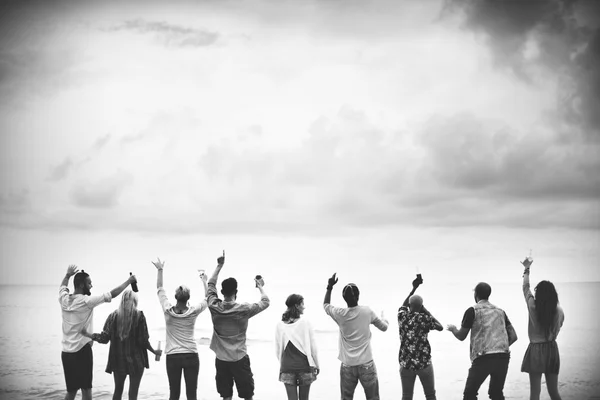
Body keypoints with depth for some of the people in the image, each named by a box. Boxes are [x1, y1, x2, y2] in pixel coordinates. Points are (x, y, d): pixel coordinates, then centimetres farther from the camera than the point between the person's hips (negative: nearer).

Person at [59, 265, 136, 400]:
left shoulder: (64, 299, 1)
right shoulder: (86, 301, -14)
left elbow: (63, 287, 26)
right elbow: (113, 294, -10)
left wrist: (68, 275, 36)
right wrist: (129, 281, -1)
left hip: (66, 352, 6)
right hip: (82, 351, -6)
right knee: (86, 389, 1)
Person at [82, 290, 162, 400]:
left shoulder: (114, 315, -1)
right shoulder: (139, 315, -8)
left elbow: (104, 338, -5)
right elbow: (143, 340, -10)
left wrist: (87, 334, 6)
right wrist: (154, 351, 4)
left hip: (118, 361, 3)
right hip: (136, 361, -3)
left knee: (118, 390, 17)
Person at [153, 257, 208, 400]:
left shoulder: (168, 310, -8)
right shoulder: (193, 312, -8)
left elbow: (160, 289, 6)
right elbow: (208, 298, 9)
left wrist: (160, 270, 15)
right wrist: (204, 281, 22)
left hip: (172, 356, 1)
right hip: (191, 356, -1)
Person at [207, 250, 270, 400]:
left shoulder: (214, 307, -6)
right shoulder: (243, 309, -14)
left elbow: (211, 285, 11)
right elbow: (265, 302, 0)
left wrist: (219, 265, 17)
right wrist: (260, 287, 16)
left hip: (221, 359, 3)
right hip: (239, 359, -3)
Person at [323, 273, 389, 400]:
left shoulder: (340, 314, -5)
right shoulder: (367, 312, -6)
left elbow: (325, 305, 17)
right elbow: (384, 327, 9)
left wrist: (329, 287, 19)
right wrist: (384, 318, 30)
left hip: (347, 366, 1)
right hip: (366, 365, -1)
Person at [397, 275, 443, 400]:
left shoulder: (402, 316, -1)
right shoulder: (424, 318, -10)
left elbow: (404, 305, 23)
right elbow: (440, 327, 7)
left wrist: (414, 288, 26)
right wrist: (427, 312, 9)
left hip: (405, 363, 2)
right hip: (424, 363, -2)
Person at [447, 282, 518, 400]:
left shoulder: (472, 311, 3)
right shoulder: (500, 311, 17)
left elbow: (461, 336, 6)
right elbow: (513, 337, 14)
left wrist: (453, 328, 26)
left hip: (483, 358, -5)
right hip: (503, 357, 5)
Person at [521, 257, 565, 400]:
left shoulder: (533, 307, -11)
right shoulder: (559, 311, -6)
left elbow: (525, 287, 5)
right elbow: (558, 328, 11)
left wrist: (527, 269, 18)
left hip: (536, 350, -3)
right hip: (552, 348, 3)